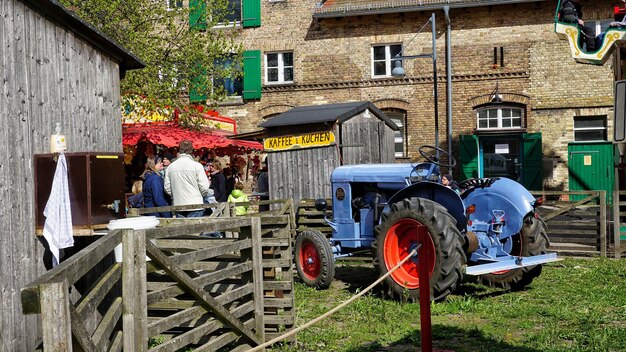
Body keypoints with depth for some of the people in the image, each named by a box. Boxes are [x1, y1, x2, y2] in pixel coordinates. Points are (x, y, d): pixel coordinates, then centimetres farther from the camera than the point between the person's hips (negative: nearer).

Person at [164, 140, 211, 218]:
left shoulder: (171, 166, 4)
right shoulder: (196, 165, -8)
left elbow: (167, 188, 6)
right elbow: (204, 187, -8)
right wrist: (205, 194, 13)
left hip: (178, 205, 4)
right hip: (195, 205, -4)